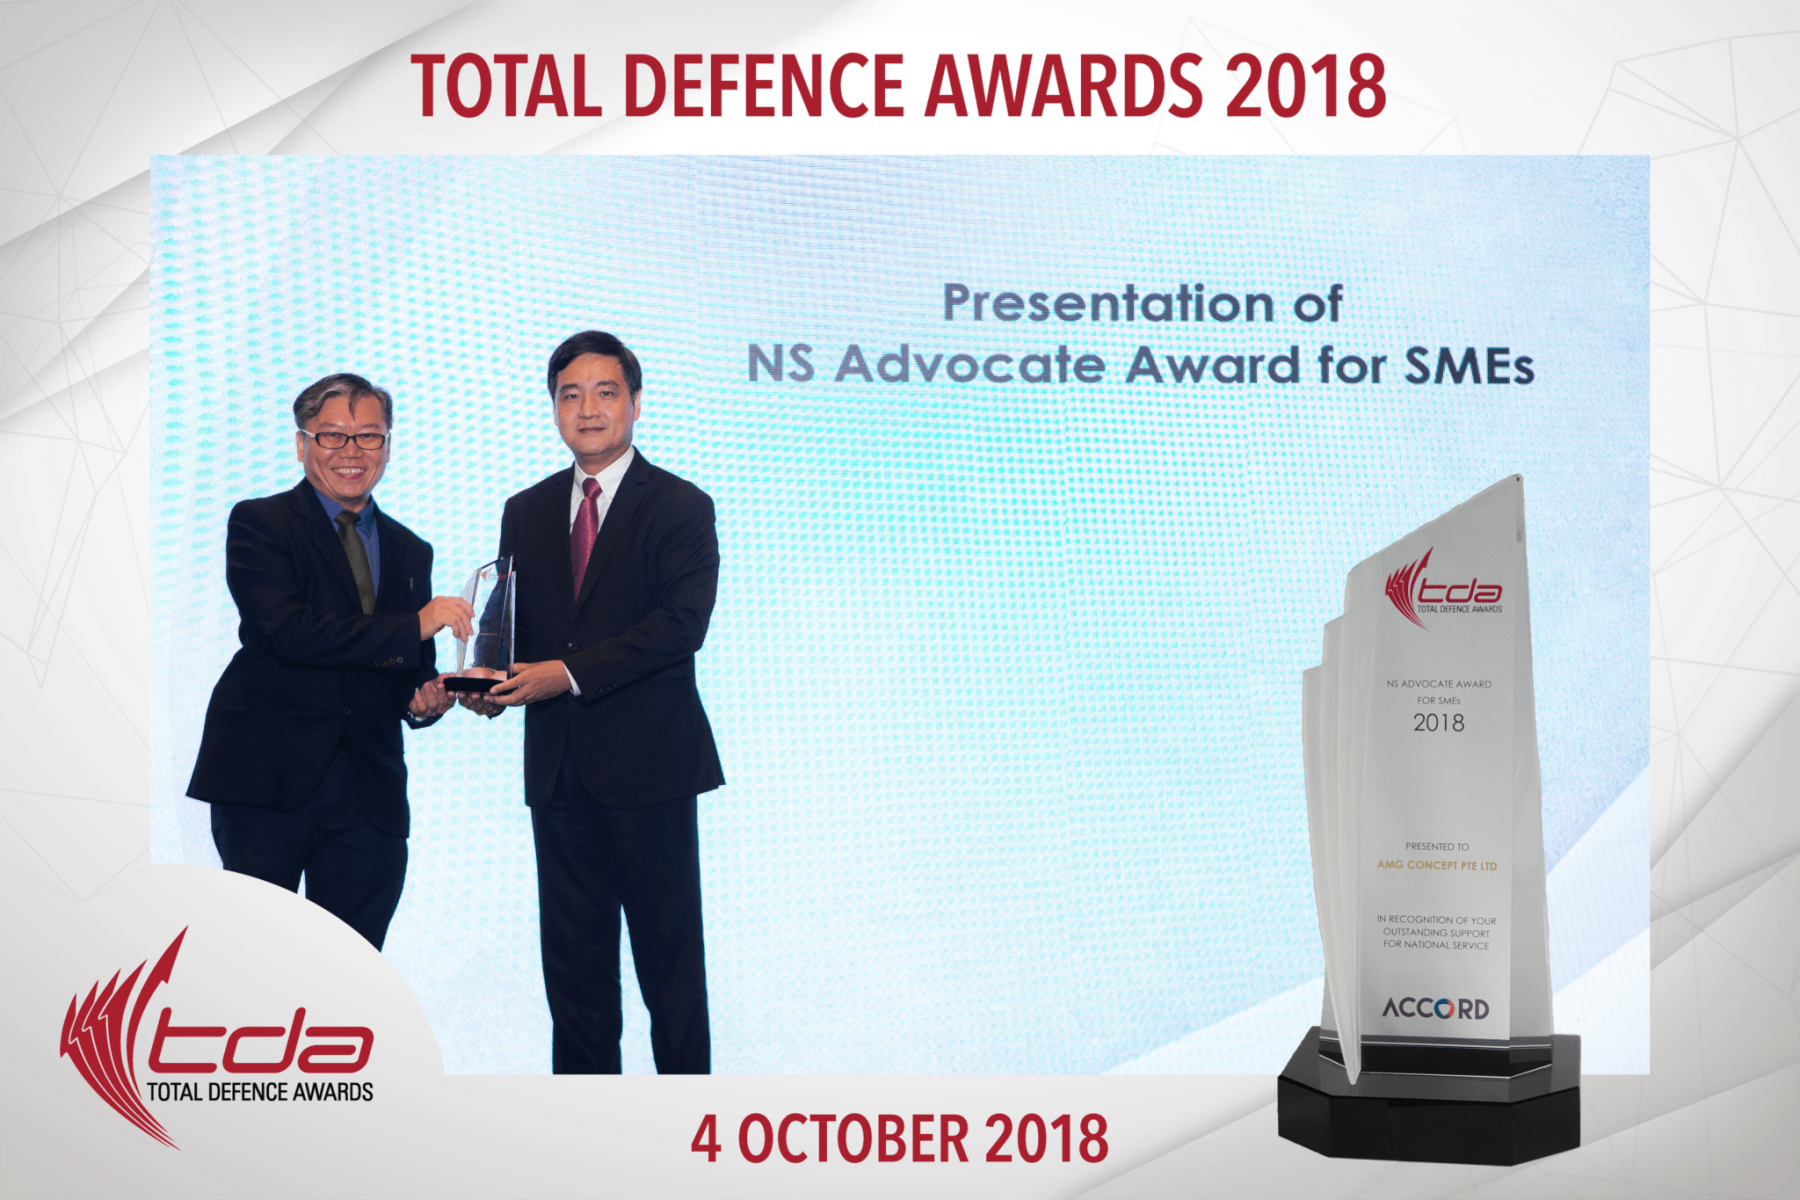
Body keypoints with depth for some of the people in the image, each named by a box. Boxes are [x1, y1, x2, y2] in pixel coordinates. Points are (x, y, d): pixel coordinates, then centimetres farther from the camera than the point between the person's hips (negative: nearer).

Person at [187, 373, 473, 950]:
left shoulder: (409, 551, 17)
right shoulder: (258, 524, 0)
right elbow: (289, 632, -15)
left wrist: (424, 700, -3)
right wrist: (414, 626, -19)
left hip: (369, 791, 5)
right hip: (268, 778, -4)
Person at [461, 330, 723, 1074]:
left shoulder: (680, 507, -2)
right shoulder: (527, 512, 15)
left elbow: (681, 623, -14)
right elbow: (511, 621, 14)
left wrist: (569, 673, -20)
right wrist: (491, 681, -9)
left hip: (647, 762, -5)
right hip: (559, 765, 5)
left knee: (667, 949, 0)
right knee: (572, 954, 10)